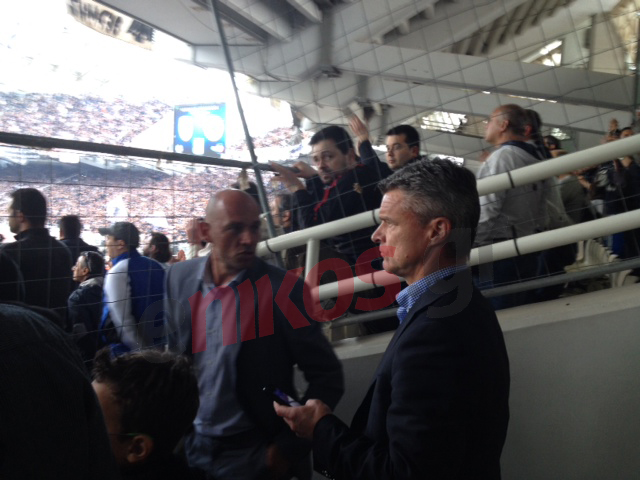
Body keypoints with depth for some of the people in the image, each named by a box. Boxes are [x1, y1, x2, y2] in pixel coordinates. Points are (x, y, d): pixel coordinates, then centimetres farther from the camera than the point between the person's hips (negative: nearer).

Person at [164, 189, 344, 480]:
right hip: (191, 449, 4)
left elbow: (327, 378, -13)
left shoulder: (282, 289, -16)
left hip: (258, 456, -4)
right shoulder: (180, 279, -3)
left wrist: (288, 448, -12)